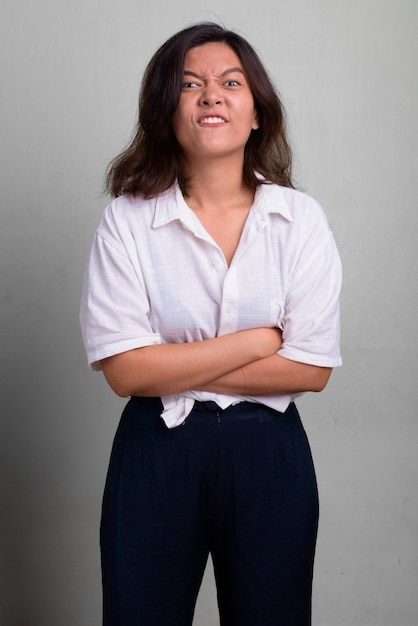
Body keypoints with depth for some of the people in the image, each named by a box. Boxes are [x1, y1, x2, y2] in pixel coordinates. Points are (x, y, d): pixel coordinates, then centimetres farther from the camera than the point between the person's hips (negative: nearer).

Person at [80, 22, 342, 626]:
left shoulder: (300, 218, -4)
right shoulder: (127, 221, -6)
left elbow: (312, 368, -9)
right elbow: (125, 370, -13)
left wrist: (177, 370, -13)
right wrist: (258, 340, -12)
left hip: (269, 458, 1)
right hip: (156, 456, -1)